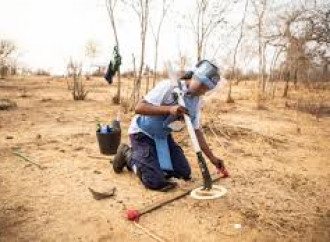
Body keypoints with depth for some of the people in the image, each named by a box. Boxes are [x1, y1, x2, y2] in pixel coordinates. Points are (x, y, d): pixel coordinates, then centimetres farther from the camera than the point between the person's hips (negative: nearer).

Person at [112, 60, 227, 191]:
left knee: (184, 173, 6)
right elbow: (139, 108, -29)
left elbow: (197, 131, 3)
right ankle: (128, 154, 10)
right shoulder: (168, 86, -23)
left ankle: (144, 158, 20)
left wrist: (212, 158, -1)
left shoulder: (196, 101, -2)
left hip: (163, 136, 7)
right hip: (142, 133, -7)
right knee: (156, 182, -15)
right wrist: (169, 109, -40)